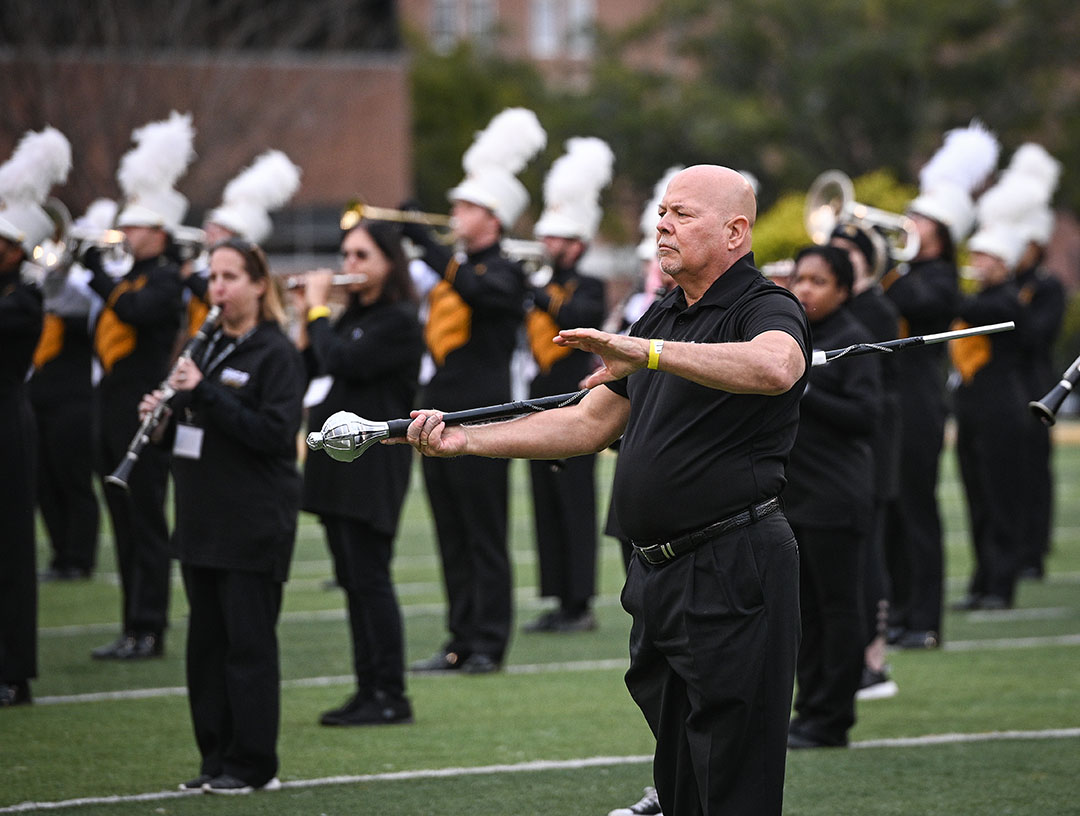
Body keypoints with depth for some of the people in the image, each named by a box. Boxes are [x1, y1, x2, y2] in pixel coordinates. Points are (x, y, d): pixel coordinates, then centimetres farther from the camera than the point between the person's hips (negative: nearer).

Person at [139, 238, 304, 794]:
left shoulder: (276, 354, -9)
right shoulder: (206, 348, 14)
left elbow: (276, 434, -20)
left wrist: (203, 393, -23)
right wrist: (162, 416, -1)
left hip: (254, 524, -8)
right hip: (202, 519, 8)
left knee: (249, 642, -4)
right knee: (207, 640, 9)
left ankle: (253, 765, 2)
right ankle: (217, 758, 15)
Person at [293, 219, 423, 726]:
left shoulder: (398, 322, -10)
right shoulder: (351, 317, 16)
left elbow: (343, 363, -22)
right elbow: (309, 371, 14)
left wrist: (319, 311, -10)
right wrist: (306, 318, 6)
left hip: (374, 468, -9)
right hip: (337, 464, 9)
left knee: (370, 578, -8)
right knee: (352, 581, 9)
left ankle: (391, 697, -5)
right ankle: (367, 689, 14)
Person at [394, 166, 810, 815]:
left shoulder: (765, 308, -9)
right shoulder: (662, 317, 19)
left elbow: (775, 367, -34)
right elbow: (589, 424, 21)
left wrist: (645, 351, -39)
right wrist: (464, 440, 12)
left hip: (737, 572, -9)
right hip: (660, 572, 9)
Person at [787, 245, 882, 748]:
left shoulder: (854, 340, -7)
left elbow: (865, 414, -16)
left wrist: (801, 393, -21)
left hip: (836, 498, -8)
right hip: (792, 493, 8)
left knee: (838, 606, -3)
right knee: (804, 608, 11)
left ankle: (831, 720, -1)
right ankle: (809, 709, 17)